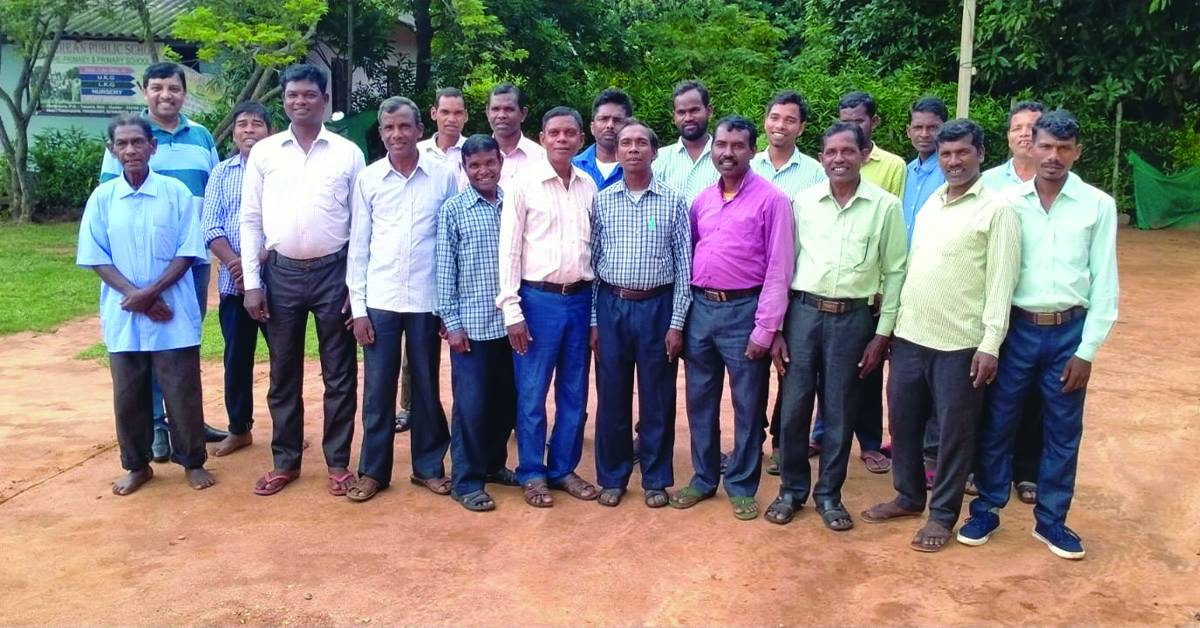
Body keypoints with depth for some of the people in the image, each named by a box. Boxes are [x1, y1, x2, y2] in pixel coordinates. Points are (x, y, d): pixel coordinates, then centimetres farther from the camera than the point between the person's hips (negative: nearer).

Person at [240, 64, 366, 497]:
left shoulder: (348, 153, 1)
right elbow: (250, 220, 6)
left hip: (334, 271, -1)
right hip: (281, 272, 2)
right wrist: (252, 282, -1)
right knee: (283, 373, 10)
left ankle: (338, 461, 18)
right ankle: (285, 461, 23)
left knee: (339, 372, 5)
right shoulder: (264, 152, 5)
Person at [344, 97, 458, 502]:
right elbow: (358, 245, 5)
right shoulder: (368, 179, 3)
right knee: (377, 389, 7)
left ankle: (429, 466, 23)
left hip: (428, 300, -1)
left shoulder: (444, 177, 0)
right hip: (380, 300, 1)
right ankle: (373, 470, 20)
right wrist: (357, 306, 1)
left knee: (427, 387, 9)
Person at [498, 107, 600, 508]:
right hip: (538, 298, -4)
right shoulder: (525, 184, -5)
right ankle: (532, 474, 19)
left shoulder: (589, 186, 7)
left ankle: (564, 468, 26)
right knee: (532, 393, 5)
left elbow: (596, 246, 12)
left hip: (581, 298, 4)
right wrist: (512, 310, -10)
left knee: (574, 392, 12)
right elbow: (509, 250, -6)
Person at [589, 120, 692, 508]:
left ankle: (656, 479, 22)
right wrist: (592, 320, 2)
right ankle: (612, 477, 23)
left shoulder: (673, 202, 1)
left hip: (657, 307, -1)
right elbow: (591, 262, 6)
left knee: (657, 398, 7)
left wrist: (677, 323, -4)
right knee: (612, 396, 9)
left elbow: (683, 265, 0)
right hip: (611, 306, 1)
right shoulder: (602, 202, 4)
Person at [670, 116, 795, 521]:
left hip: (743, 310, -5)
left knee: (748, 404, 7)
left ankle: (741, 486, 21)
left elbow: (779, 268, -11)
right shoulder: (701, 199, 9)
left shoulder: (771, 200, -7)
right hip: (700, 307, 5)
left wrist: (766, 328, -13)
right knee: (700, 400, 13)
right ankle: (703, 478, 29)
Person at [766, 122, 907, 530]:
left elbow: (894, 273, 2)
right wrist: (775, 328, 1)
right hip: (803, 312, 1)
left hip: (853, 318, -1)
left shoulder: (885, 206, -1)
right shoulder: (803, 202, 2)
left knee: (840, 412, 8)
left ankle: (829, 494, 24)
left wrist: (883, 333, -1)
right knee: (794, 406, 6)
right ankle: (792, 489, 24)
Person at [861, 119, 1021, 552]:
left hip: (960, 343, -6)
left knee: (954, 431, 5)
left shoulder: (996, 209, -7)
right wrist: (895, 322, 13)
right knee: (903, 420, 15)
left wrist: (990, 343, -16)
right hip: (909, 334, 6)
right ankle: (908, 496, 33)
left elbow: (1001, 281, -11)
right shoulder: (929, 204, 12)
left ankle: (943, 514, 20)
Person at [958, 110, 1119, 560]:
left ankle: (1050, 520, 26)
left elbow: (1105, 283, 0)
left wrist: (1087, 350, -4)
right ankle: (986, 509, 23)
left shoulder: (1098, 205, 0)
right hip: (1016, 329, 0)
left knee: (1063, 432, 10)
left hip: (1069, 332, 0)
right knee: (996, 424, 7)